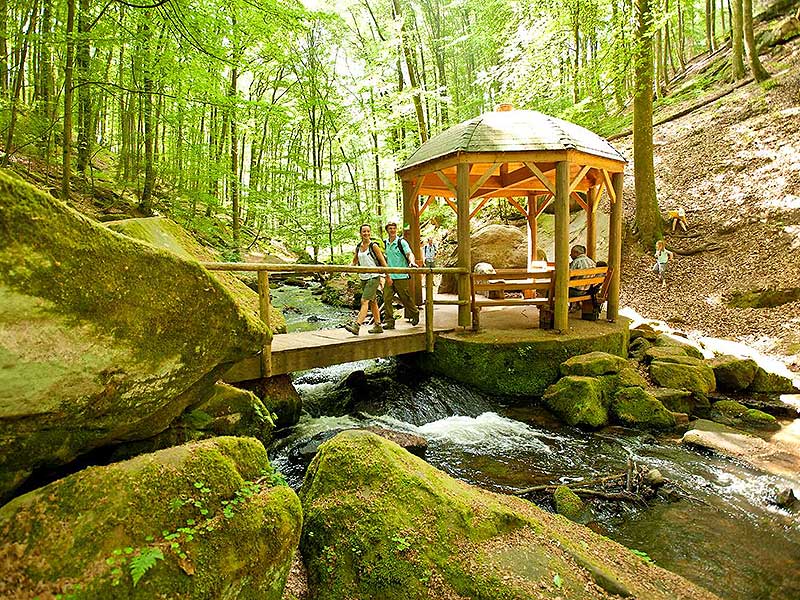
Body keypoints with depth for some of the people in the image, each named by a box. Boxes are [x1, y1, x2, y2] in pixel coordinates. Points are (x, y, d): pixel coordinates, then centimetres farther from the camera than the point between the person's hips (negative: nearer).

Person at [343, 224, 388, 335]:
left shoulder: (374, 246, -7)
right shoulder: (358, 247, 9)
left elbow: (383, 261, -3)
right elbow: (354, 262, 19)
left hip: (374, 277, -7)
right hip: (363, 278, 7)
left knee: (364, 301, -15)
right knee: (372, 302, 14)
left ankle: (356, 326, -22)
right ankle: (378, 326, 23)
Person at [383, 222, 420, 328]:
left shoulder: (401, 242, -3)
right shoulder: (385, 243, 12)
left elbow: (409, 253, -15)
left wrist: (412, 262, -36)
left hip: (401, 276, -5)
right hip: (389, 277, 5)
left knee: (405, 298, 5)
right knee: (387, 299, -3)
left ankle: (415, 314, 30)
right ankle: (390, 322, 4)